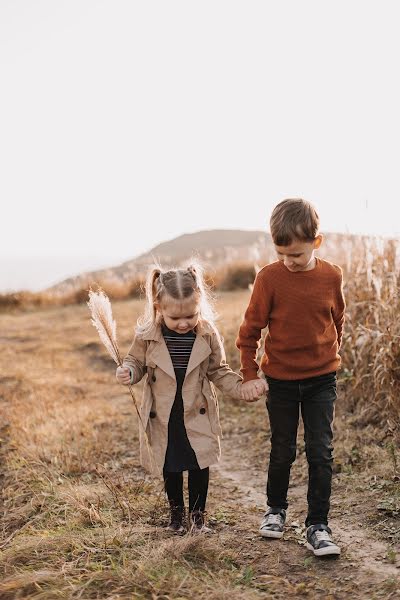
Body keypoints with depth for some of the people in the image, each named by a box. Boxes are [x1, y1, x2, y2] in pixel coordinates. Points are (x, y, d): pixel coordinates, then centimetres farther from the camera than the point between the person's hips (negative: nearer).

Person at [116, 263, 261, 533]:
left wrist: (242, 388, -13)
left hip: (198, 415, 0)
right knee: (170, 468, 15)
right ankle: (176, 511, 37)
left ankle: (198, 513, 26)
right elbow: (136, 362, 2)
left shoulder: (208, 334, -12)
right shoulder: (147, 335, -14)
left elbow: (218, 371, 0)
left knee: (199, 465, 5)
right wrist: (127, 372, -21)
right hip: (163, 417, 0)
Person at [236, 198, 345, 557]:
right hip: (281, 379, -1)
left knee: (320, 452, -1)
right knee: (282, 451, 12)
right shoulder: (269, 277, -12)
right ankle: (276, 509, 34)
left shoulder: (332, 276, -6)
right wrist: (250, 374, -5)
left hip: (321, 379, 1)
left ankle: (318, 526, 9)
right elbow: (251, 328, -5)